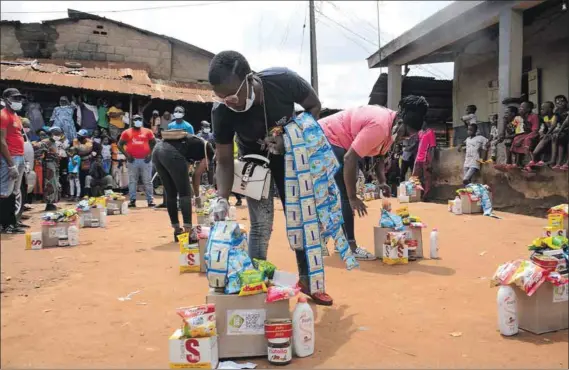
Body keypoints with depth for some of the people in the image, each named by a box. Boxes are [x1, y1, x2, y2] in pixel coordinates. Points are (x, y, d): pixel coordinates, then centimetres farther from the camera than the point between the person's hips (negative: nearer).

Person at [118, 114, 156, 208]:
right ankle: (132, 200, 10)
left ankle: (150, 200, 5)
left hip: (145, 160, 0)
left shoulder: (147, 131, 8)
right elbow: (120, 145, 8)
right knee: (132, 181, 4)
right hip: (132, 160, 0)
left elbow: (154, 143, 12)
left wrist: (150, 154, -1)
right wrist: (126, 155, -4)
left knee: (148, 181, 2)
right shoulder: (127, 132, 6)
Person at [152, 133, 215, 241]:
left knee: (170, 193, 15)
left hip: (157, 150, 8)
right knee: (185, 193, 2)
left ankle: (177, 230, 21)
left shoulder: (194, 142, 36)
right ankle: (188, 230, -3)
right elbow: (197, 175, 13)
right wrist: (197, 196, 24)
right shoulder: (209, 151, 17)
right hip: (171, 153, -8)